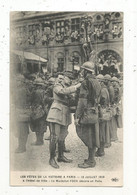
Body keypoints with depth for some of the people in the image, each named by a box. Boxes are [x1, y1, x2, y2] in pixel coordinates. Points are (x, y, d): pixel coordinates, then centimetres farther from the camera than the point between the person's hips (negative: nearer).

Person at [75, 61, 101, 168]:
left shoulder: (86, 82, -15)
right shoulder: (97, 82, 13)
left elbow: (82, 101, -19)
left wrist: (77, 116, -16)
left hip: (87, 113, -9)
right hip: (95, 112, 9)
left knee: (88, 136, -3)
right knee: (93, 135, 14)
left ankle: (90, 161, 3)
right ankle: (92, 158, 24)